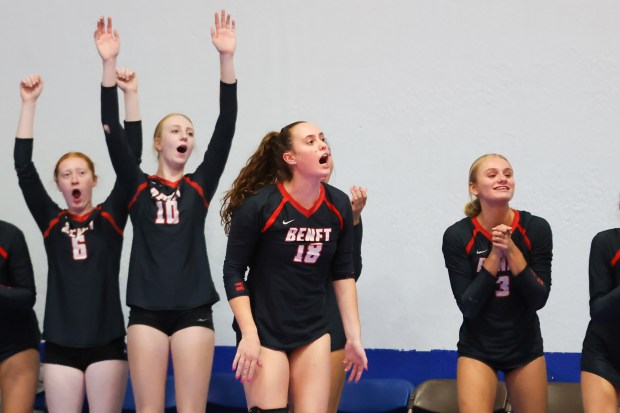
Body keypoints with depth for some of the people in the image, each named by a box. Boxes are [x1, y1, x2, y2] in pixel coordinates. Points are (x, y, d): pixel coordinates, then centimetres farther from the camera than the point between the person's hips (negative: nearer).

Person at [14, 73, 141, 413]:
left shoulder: (110, 217, 4)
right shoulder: (51, 221, 6)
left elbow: (130, 161, -2)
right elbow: (23, 168, -1)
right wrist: (29, 103, -6)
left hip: (106, 342, -1)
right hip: (61, 344, 1)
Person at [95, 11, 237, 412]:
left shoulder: (200, 185, 7)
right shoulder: (138, 186, 6)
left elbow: (226, 127, -1)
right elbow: (114, 133, -4)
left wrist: (226, 57, -10)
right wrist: (109, 63, -14)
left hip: (193, 309, 0)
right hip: (147, 309, 0)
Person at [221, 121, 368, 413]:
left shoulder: (338, 205, 0)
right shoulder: (258, 205, -15)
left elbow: (343, 274, 9)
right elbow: (233, 272, -10)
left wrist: (354, 336, 7)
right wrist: (249, 334, -17)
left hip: (313, 333, 5)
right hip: (264, 333, -5)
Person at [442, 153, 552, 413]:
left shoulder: (536, 228, -10)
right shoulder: (457, 236, -14)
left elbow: (539, 299, -12)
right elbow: (468, 306, -16)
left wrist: (511, 250, -23)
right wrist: (495, 254, -24)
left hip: (526, 346, 2)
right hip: (477, 348, -2)